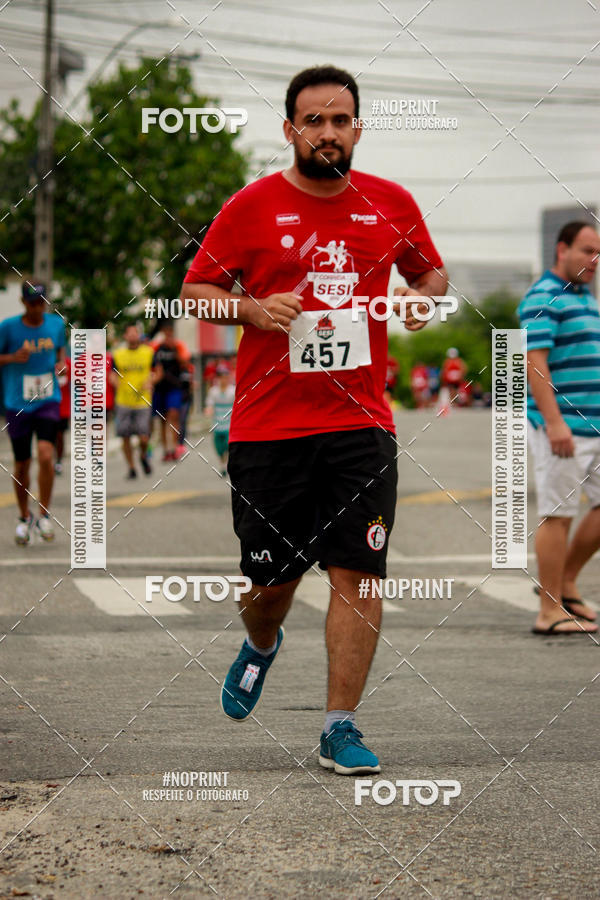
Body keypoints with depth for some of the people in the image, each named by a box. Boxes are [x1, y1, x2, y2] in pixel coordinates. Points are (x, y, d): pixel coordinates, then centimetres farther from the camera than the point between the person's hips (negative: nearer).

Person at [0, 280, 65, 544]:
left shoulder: (56, 323, 4)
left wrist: (60, 363, 1)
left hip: (48, 401, 1)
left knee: (46, 454, -19)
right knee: (21, 465, 6)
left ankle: (44, 516, -5)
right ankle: (24, 517, 28)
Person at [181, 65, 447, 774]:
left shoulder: (391, 204, 7)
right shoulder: (251, 207, -1)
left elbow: (431, 270, 22)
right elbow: (195, 288, 6)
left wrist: (423, 296, -1)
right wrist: (252, 309, -13)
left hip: (361, 426, 1)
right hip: (269, 425, -1)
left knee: (357, 575, -7)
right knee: (273, 579, 7)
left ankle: (339, 728, 1)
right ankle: (260, 647, 42)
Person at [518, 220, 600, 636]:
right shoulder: (544, 298, -10)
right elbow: (535, 361, -18)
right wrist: (554, 421, -24)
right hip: (561, 427, -9)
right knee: (558, 514, -4)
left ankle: (566, 582, 20)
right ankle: (550, 611, 2)